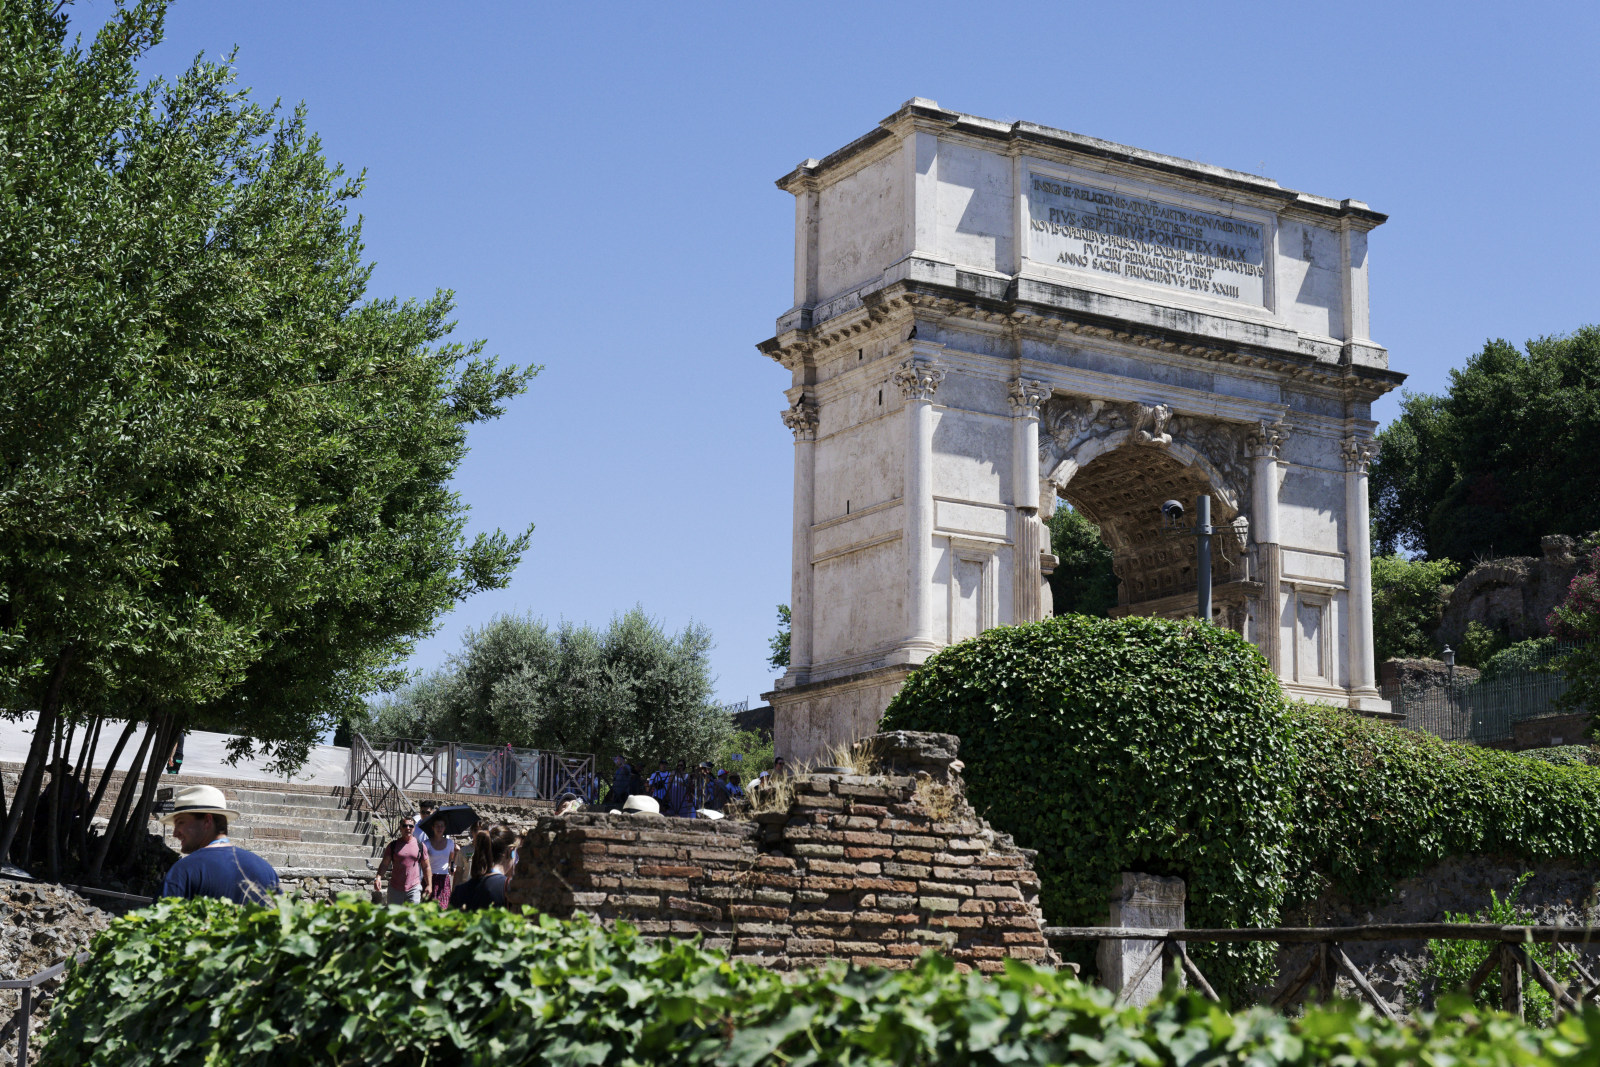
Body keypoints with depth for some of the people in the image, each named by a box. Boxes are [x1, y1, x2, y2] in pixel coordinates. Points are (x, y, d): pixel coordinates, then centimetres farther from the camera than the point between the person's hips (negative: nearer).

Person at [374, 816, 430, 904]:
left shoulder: (420, 846, 5)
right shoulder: (393, 845, 4)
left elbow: (426, 867, 9)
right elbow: (384, 864, 3)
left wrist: (429, 885, 5)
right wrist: (378, 878, -13)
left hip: (414, 888, -1)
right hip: (395, 889, 1)